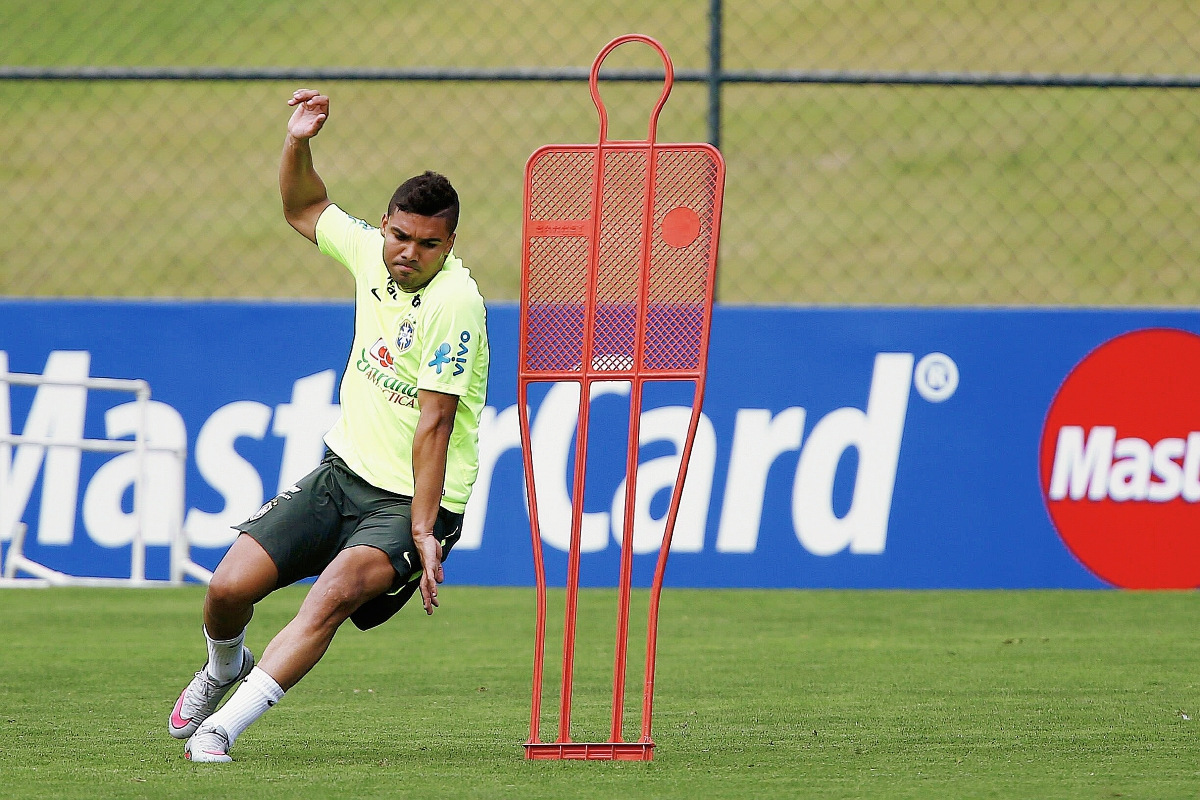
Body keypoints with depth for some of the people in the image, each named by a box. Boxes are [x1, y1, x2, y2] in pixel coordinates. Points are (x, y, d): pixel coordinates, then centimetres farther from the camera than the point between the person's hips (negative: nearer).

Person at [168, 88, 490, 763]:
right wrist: (299, 144, 4)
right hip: (344, 473, 7)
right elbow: (305, 209, 22)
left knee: (334, 593, -32)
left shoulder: (454, 302, -20)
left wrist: (422, 533, -23)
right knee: (230, 586, -5)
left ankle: (223, 727, -28)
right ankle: (224, 666, 31)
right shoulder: (371, 251, 0)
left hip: (415, 503, -7)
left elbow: (433, 426, -22)